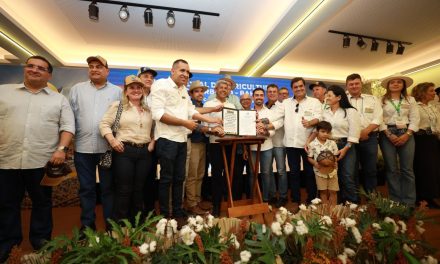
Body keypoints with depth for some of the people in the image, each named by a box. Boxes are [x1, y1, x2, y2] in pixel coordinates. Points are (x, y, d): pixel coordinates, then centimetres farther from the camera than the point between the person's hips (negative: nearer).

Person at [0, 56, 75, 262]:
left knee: (42, 203, 11)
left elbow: (67, 126, 0)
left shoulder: (59, 99, 7)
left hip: (42, 161, -1)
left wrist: (61, 148, -12)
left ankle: (41, 240, 28)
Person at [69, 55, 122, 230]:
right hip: (83, 147, 2)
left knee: (108, 187, 8)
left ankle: (111, 225, 21)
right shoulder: (77, 89, 10)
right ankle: (87, 225, 26)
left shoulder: (117, 91, 6)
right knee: (86, 188, 11)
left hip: (109, 147, -1)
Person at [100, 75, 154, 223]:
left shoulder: (148, 109, 13)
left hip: (144, 153, 4)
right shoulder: (118, 106, 2)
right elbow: (104, 124, -2)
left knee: (139, 189, 13)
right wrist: (112, 140, -14)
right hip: (124, 151, -4)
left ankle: (136, 224, 30)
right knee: (124, 190, 3)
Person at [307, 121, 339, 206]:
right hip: (320, 171, -2)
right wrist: (315, 163, -20)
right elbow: (310, 158, -2)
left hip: (332, 171, 2)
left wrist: (335, 163, -15)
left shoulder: (332, 143, -1)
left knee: (333, 191, 9)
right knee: (323, 191, 9)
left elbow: (335, 156, 5)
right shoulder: (312, 144, -8)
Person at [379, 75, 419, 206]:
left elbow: (415, 119, 4)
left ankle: (409, 202, 12)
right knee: (391, 169, 2)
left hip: (406, 134, 2)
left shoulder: (410, 100, 11)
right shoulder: (382, 100, 5)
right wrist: (389, 134, -12)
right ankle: (395, 200, 12)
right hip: (387, 134, -2)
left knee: (407, 169, 1)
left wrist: (407, 134, -9)